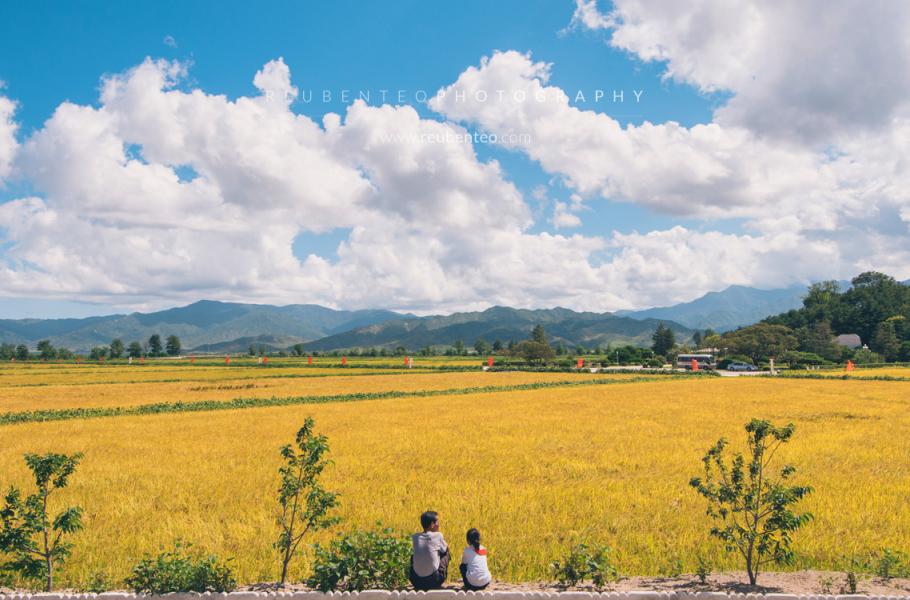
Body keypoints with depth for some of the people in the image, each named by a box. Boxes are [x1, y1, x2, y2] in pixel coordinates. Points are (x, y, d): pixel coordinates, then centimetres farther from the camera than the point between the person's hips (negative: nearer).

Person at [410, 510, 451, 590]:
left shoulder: (415, 537, 2)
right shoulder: (438, 536, -6)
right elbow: (444, 549, 11)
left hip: (416, 581, 3)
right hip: (434, 581, -3)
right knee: (446, 553, 18)